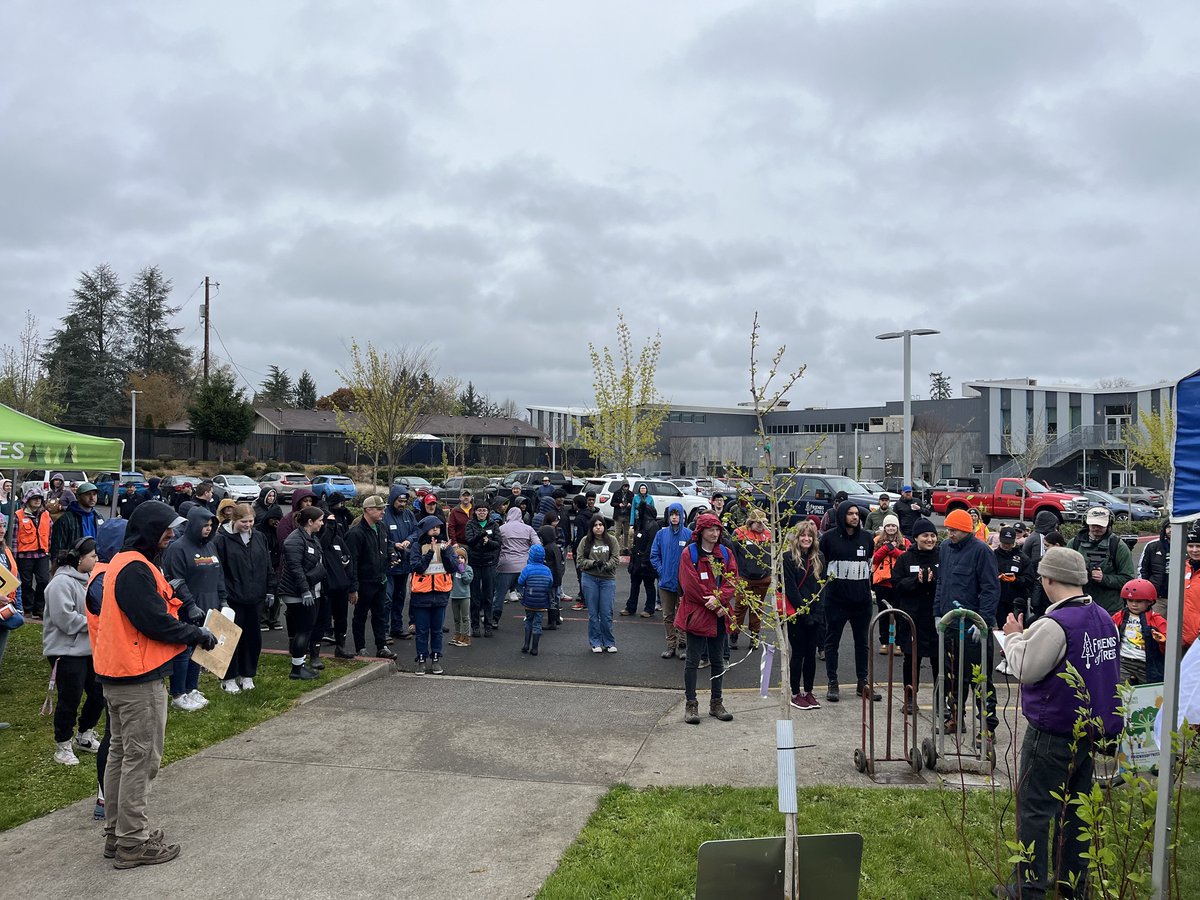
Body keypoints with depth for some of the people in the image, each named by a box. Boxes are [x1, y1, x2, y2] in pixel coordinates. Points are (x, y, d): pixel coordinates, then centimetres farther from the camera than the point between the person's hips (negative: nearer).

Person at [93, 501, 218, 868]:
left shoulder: (123, 563, 13)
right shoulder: (136, 569, -20)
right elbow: (157, 623, -23)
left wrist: (190, 626, 6)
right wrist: (199, 635, -11)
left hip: (118, 675, 11)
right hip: (140, 678, -11)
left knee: (121, 753, 17)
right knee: (141, 758, -1)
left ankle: (116, 833, 28)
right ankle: (134, 842, 7)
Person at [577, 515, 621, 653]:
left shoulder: (611, 540, 3)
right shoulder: (585, 541, 3)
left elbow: (616, 559, -1)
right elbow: (580, 560, 0)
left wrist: (605, 565, -19)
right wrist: (593, 563, -15)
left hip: (608, 579, 0)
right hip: (589, 579, 0)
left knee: (607, 613, 1)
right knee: (593, 613, 7)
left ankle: (609, 642, 14)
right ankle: (595, 643, 17)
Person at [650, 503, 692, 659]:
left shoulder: (688, 534, -6)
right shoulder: (661, 534, 1)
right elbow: (654, 555, 7)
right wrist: (661, 571, -2)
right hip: (665, 582, 3)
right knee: (668, 616, 11)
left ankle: (682, 645, 14)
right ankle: (671, 645, 21)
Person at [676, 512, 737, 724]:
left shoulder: (725, 553, 8)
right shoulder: (690, 553, -7)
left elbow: (732, 580, 0)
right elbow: (690, 585, -13)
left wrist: (718, 599, -17)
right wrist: (714, 605, -13)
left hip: (719, 614, 5)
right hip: (696, 613, -5)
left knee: (718, 660, 12)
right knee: (693, 660, 0)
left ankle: (716, 703, 22)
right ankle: (690, 704, 7)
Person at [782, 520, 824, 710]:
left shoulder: (818, 559, 9)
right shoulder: (788, 558, -6)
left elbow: (822, 587, 5)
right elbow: (790, 588, -10)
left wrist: (817, 613, -6)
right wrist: (803, 612, -13)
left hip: (814, 615, 4)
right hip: (796, 614, -4)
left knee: (811, 653, 9)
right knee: (798, 653, 1)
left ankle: (808, 692, 21)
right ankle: (795, 694, 12)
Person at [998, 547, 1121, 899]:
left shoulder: (1054, 624, -23)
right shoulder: (1105, 619, 3)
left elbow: (1025, 671, -20)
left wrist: (1014, 637, -4)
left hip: (1052, 735, -8)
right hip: (1091, 731, 8)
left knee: (1035, 810, 2)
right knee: (1074, 807, 18)